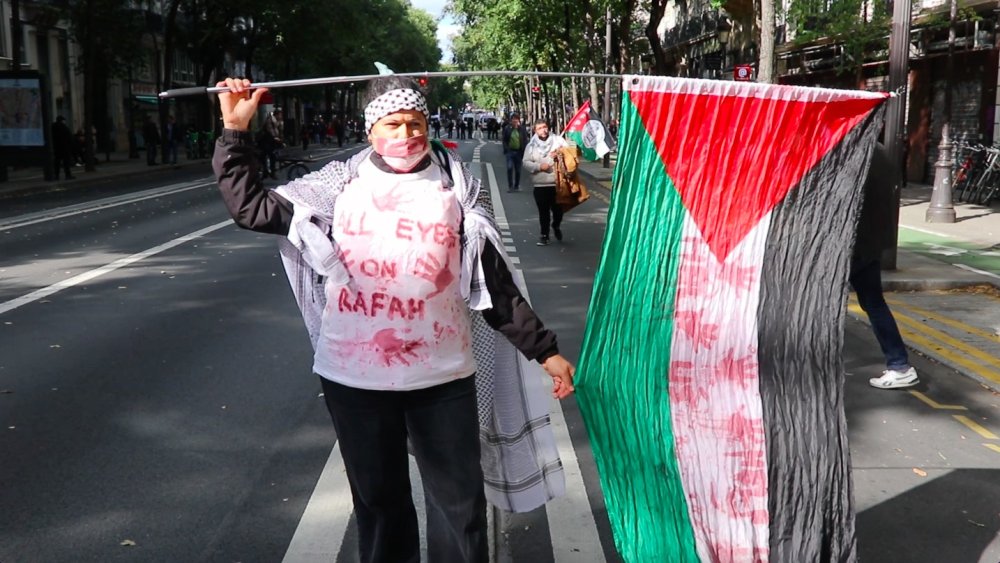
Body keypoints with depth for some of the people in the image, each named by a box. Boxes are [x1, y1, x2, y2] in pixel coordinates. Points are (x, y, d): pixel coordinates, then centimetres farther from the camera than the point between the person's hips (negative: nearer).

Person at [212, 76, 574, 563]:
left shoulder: (457, 190, 0)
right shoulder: (339, 185, 2)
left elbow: (496, 286, 2)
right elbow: (249, 207, 1)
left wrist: (545, 350, 2)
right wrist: (235, 130, -7)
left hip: (441, 376, -1)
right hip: (354, 376, 1)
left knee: (460, 501, 8)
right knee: (377, 500, 17)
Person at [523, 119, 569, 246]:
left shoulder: (558, 140, 4)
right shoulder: (531, 145, 5)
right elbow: (526, 163, 1)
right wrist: (539, 166, -13)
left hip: (557, 182, 0)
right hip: (540, 184, 0)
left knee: (557, 208, 6)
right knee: (543, 211, 2)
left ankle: (556, 226, 36)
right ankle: (544, 235, 14)